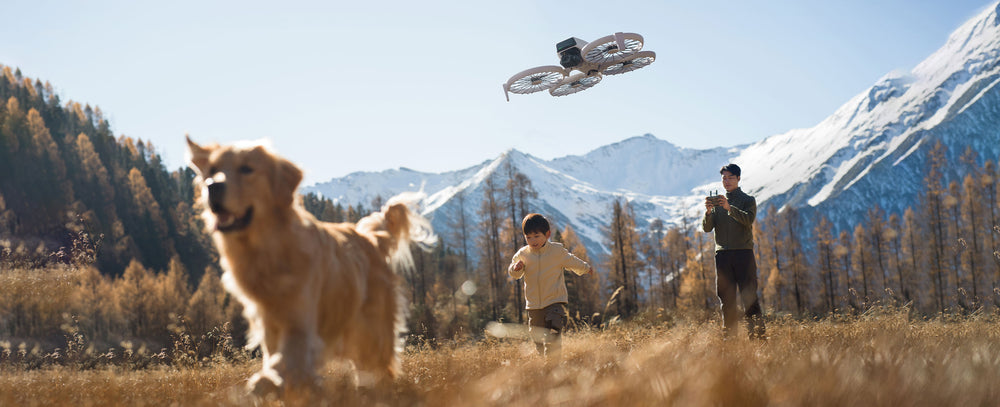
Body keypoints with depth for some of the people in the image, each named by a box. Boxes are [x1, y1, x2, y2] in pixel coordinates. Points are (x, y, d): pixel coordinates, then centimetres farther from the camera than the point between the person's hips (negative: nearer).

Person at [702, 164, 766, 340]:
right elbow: (707, 228, 6)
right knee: (727, 299, 2)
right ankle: (730, 337, 4)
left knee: (749, 297, -9)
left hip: (743, 252, -3)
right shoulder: (717, 202, 17)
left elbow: (748, 219, -12)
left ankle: (758, 336, -11)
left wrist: (729, 208, -27)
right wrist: (708, 212, -15)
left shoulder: (748, 200, 8)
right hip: (722, 254, 3)